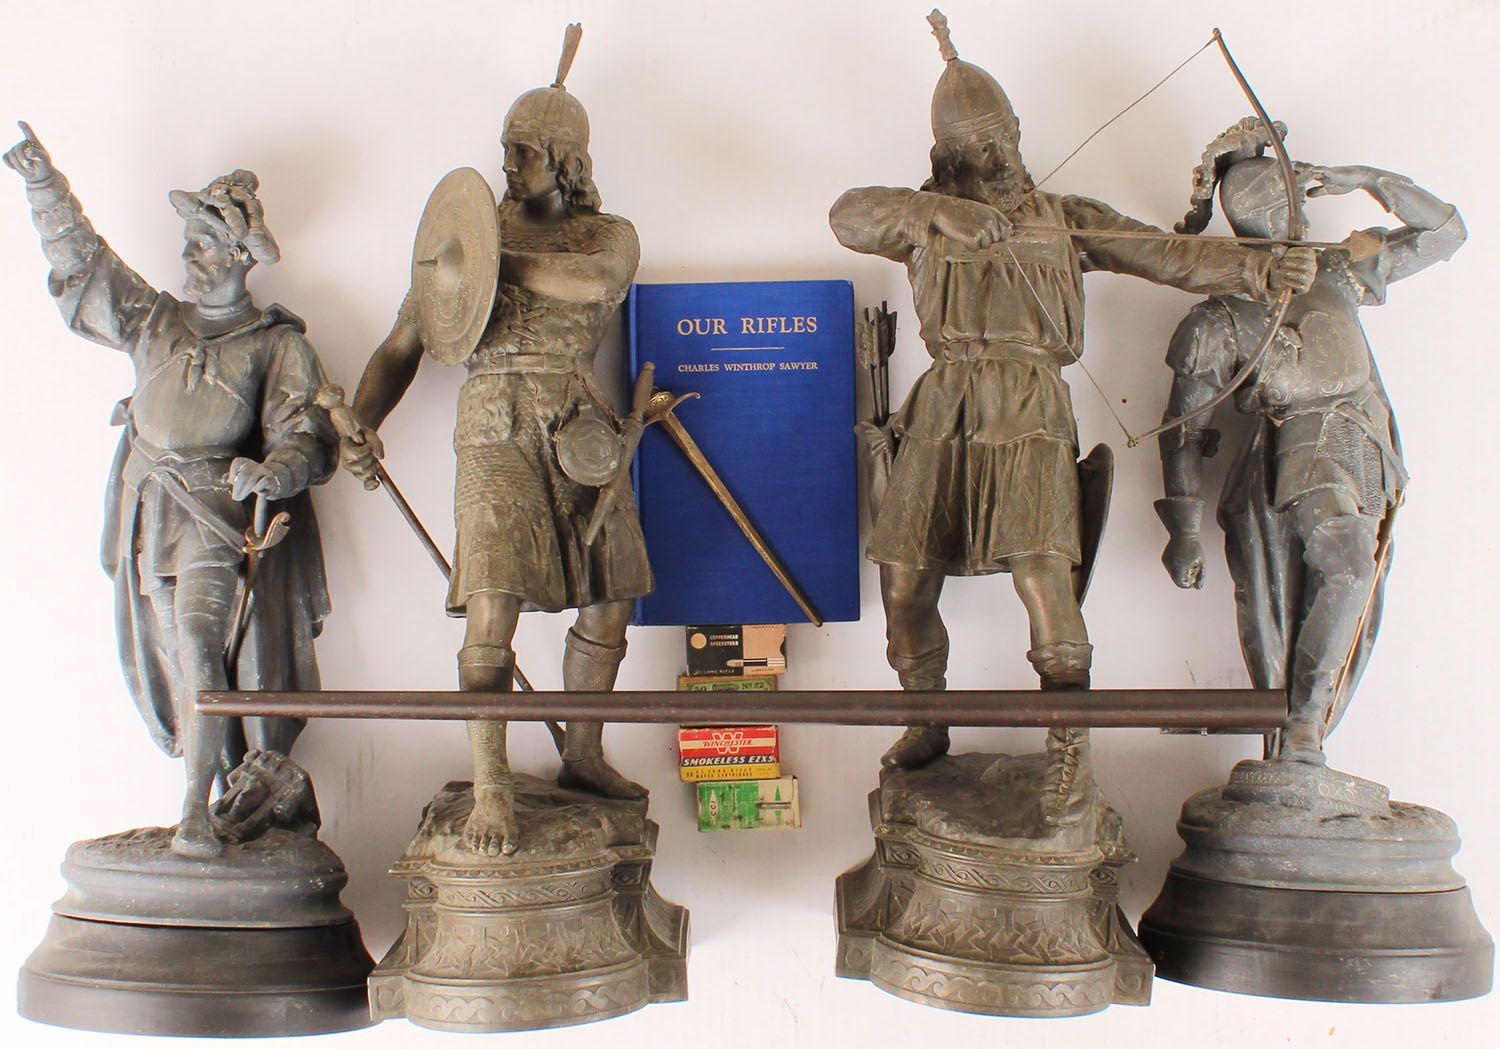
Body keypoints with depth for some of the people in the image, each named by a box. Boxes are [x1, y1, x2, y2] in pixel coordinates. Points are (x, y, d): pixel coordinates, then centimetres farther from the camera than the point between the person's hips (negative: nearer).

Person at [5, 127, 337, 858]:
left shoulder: (276, 344, 0)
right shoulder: (153, 318, 14)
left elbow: (304, 434, -8)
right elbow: (79, 258, 14)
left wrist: (271, 472, -29)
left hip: (216, 508, -5)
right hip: (147, 505, 6)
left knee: (198, 642, -20)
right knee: (169, 653, 8)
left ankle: (196, 810, -18)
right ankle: (232, 777, 21)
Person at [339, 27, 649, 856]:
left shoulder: (609, 233, 10)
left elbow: (597, 279, -18)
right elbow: (404, 344, 5)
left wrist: (499, 259, -15)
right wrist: (363, 423, -11)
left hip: (583, 431, 3)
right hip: (497, 430, -2)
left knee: (611, 602, 7)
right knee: (492, 607, -15)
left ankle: (583, 758, 26)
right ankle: (489, 789, -6)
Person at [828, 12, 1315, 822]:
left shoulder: (1063, 218, 14)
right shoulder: (927, 220, 16)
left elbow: (1167, 256, 6)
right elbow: (849, 215, -3)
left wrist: (1258, 269, -10)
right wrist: (939, 210, -18)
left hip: (1028, 415, -2)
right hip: (943, 411, 3)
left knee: (1038, 569, -19)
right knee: (905, 577, 3)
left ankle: (1069, 748, -6)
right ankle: (928, 724, 25)